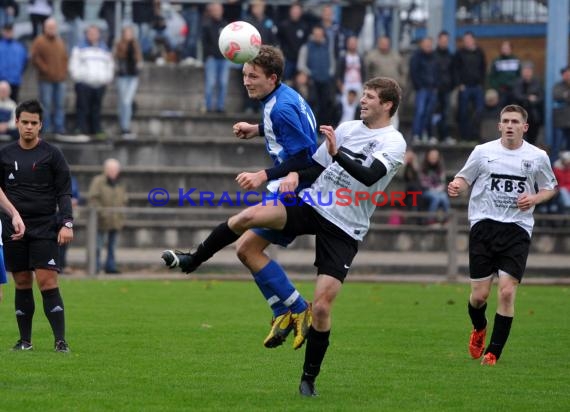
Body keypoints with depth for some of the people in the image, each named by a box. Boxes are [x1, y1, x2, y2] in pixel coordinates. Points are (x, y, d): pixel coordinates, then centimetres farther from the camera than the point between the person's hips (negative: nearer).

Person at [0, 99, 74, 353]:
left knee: (47, 282, -11)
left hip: (44, 228, -3)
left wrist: (66, 224, -11)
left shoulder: (52, 154, 1)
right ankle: (24, 339, 12)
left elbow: (64, 192, 0)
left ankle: (60, 340, -13)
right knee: (22, 284, 5)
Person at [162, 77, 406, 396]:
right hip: (311, 203, 5)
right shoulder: (347, 128, 12)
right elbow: (316, 165, 17)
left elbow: (369, 176, -25)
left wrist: (337, 153, -33)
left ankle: (309, 379, 6)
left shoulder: (394, 143, -7)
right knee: (248, 216, -20)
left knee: (322, 306, -10)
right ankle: (192, 261, -2)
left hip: (344, 229, -5)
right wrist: (295, 175, -3)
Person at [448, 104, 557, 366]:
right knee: (479, 295, -1)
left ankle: (494, 352, 0)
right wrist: (456, 186, -11)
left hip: (517, 229, 0)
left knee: (507, 292, -13)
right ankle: (479, 329, 35)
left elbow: (550, 187, 17)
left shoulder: (538, 157, 4)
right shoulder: (483, 151, 3)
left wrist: (534, 199, -4)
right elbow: (464, 178, 12)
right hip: (483, 224, 0)